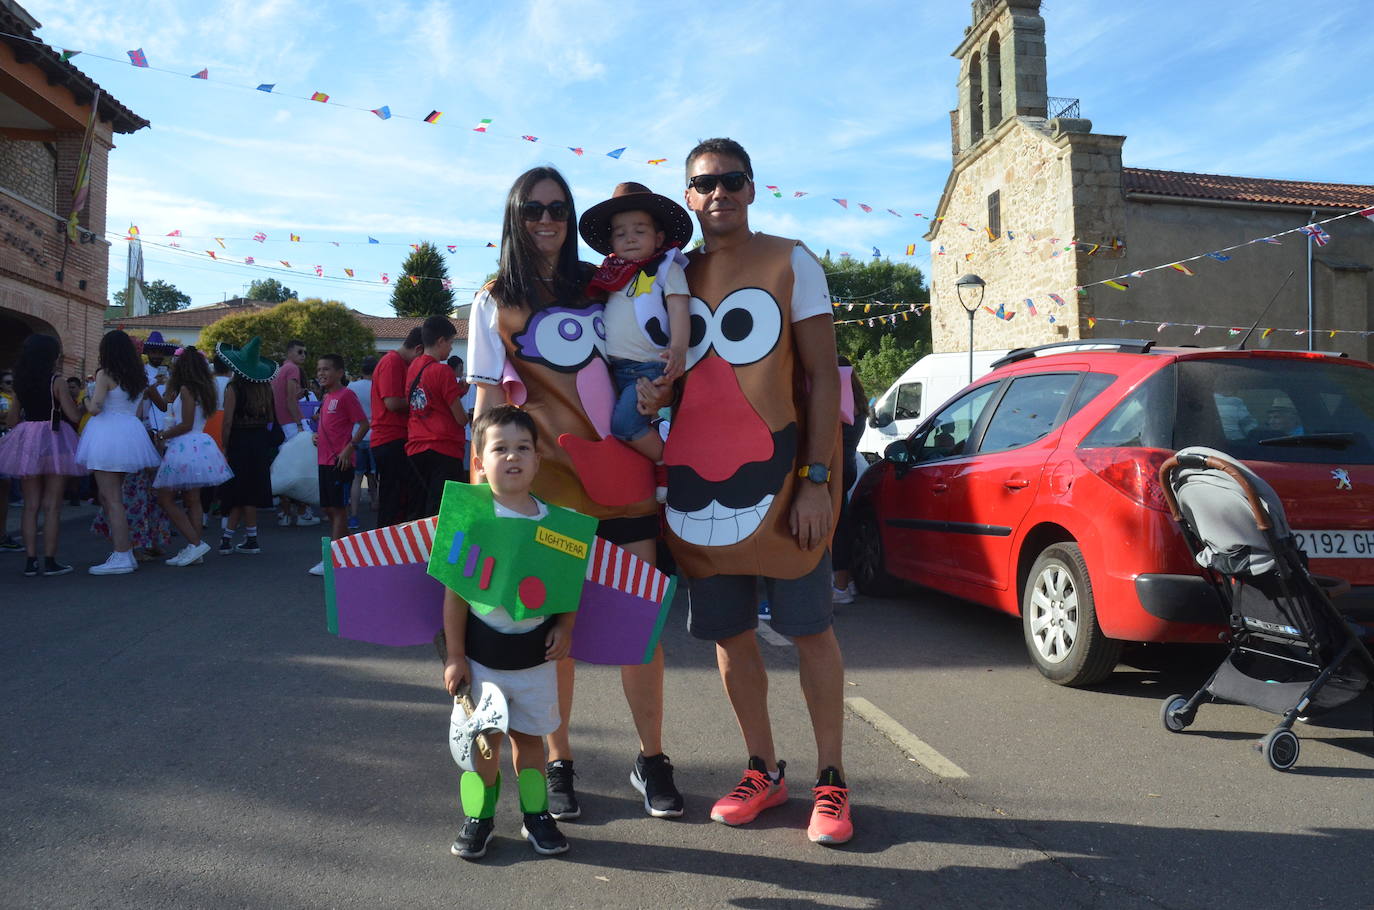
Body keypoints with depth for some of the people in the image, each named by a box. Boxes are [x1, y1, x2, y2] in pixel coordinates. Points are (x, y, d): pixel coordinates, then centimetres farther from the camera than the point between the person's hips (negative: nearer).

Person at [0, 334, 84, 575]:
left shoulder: (21, 383, 7)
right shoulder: (57, 382, -9)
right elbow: (73, 415, -12)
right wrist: (73, 399, 8)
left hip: (26, 441, 5)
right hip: (54, 440, -5)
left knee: (31, 505, 8)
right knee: (52, 506, 0)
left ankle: (31, 561, 9)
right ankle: (50, 561, 0)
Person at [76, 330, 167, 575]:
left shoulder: (105, 374, -8)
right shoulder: (141, 377, 11)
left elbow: (96, 408, -15)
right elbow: (162, 405, 19)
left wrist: (87, 402, 6)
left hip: (108, 433, -7)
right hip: (130, 433, 7)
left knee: (112, 499, -6)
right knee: (108, 495, 16)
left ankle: (122, 557, -8)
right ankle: (125, 552, 14)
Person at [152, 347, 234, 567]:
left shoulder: (186, 389, -10)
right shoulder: (203, 390, 14)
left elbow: (186, 425, -14)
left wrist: (163, 435, -4)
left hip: (186, 447, -9)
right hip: (199, 445, 9)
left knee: (165, 499, -2)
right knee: (193, 500, 8)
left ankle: (195, 543, -10)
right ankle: (194, 550, 8)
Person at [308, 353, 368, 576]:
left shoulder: (346, 395, -10)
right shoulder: (326, 397, 17)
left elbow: (363, 424, -14)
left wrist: (350, 447, -21)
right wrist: (318, 436, 9)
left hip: (340, 461, -9)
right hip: (325, 460, 9)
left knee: (338, 508, -5)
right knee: (329, 508, 12)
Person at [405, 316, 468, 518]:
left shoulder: (412, 367, 11)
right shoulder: (442, 371, -10)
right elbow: (461, 419, -7)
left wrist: (457, 391, 15)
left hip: (415, 448, 8)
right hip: (443, 448, -8)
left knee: (421, 512, 15)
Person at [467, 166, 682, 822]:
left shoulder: (598, 285, 15)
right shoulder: (495, 302, 6)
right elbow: (489, 400, 2)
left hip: (621, 472, 3)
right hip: (547, 476, -2)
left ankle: (651, 759, 15)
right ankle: (558, 763, 17)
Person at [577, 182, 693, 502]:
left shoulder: (667, 268, 1)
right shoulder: (613, 275, 17)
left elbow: (678, 309, -12)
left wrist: (678, 348, -28)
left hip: (651, 367, -7)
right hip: (616, 368, 7)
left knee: (625, 422, -18)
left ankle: (670, 465, 1)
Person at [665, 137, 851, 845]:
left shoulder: (790, 263, 1)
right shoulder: (675, 274, 13)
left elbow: (823, 376, -4)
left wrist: (815, 479, -12)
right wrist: (662, 479, 7)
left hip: (776, 479, -4)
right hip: (696, 485, 4)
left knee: (810, 629, 4)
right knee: (728, 633, 10)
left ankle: (831, 778, 17)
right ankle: (763, 771, 26)